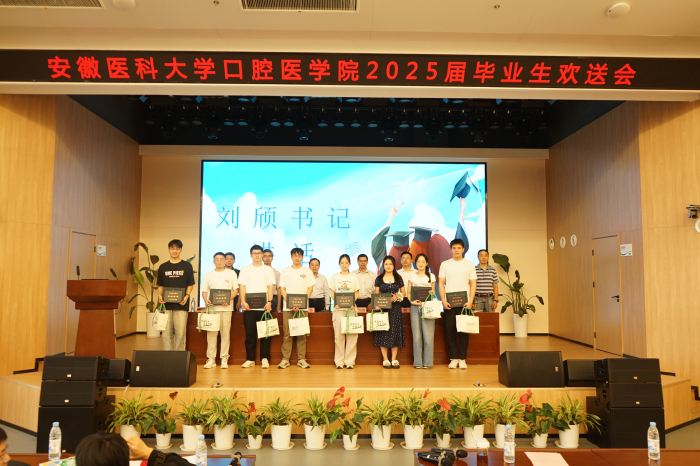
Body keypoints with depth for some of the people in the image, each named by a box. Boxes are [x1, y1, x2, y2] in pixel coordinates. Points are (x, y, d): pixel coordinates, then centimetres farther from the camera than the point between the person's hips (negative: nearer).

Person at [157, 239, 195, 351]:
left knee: (180, 333, -3)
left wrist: (186, 296, -10)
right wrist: (160, 296, -3)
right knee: (166, 333, 3)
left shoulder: (187, 266, 6)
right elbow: (160, 285, 15)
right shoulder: (163, 267, 13)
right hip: (166, 304, 2)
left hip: (181, 305, -2)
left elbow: (190, 285, 5)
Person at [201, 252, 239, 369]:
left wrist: (229, 299, -12)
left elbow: (236, 289, 5)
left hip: (226, 307, -1)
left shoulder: (231, 273, 9)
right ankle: (211, 359, 5)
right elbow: (204, 291, 12)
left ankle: (224, 359, 5)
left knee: (225, 333, -1)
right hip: (212, 307, 1)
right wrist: (206, 300, -8)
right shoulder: (209, 274, 14)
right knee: (211, 333, -1)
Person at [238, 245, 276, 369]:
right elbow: (241, 287, 6)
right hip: (248, 307, 1)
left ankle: (264, 359, 7)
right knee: (249, 333, 3)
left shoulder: (268, 269, 9)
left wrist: (269, 302, -11)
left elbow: (270, 287, 3)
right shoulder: (245, 270, 11)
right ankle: (250, 359, 10)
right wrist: (243, 302, -8)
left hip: (264, 306, -1)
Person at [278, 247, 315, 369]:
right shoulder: (285, 271, 8)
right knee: (287, 333, -1)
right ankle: (285, 359, 5)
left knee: (302, 333, 0)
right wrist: (289, 303, -10)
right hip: (287, 307, 0)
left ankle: (301, 359, 6)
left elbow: (310, 288, 5)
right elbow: (282, 288, 4)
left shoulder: (307, 271, 8)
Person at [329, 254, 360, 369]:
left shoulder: (354, 276, 12)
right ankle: (339, 361, 3)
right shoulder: (335, 276, 11)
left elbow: (357, 293, 8)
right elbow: (332, 292, 7)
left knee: (351, 335, -4)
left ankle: (350, 361, 3)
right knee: (338, 335, -3)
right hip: (338, 308, 0)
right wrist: (336, 303, -11)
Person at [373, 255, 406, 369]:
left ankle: (394, 359, 4)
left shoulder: (398, 278, 8)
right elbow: (376, 294, 6)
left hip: (395, 308, 1)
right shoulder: (379, 279, 7)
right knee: (383, 333, -3)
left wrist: (397, 296, -9)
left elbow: (403, 292, 11)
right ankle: (385, 359, 4)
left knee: (395, 332, -1)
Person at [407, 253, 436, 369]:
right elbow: (408, 292, 10)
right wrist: (412, 301, -8)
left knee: (428, 335, -5)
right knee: (416, 335, 0)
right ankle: (418, 362, 7)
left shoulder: (431, 277, 10)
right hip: (415, 307, 1)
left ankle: (427, 362, 3)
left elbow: (433, 292, 11)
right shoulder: (412, 276, 12)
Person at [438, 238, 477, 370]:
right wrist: (443, 301, -6)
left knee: (464, 331, 1)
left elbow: (473, 284, 5)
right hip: (449, 303, 0)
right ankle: (453, 358, 9)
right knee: (450, 330, 1)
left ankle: (462, 359, 10)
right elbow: (441, 283, 5)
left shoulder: (469, 265, 8)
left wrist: (470, 301, -6)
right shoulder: (445, 264, 8)